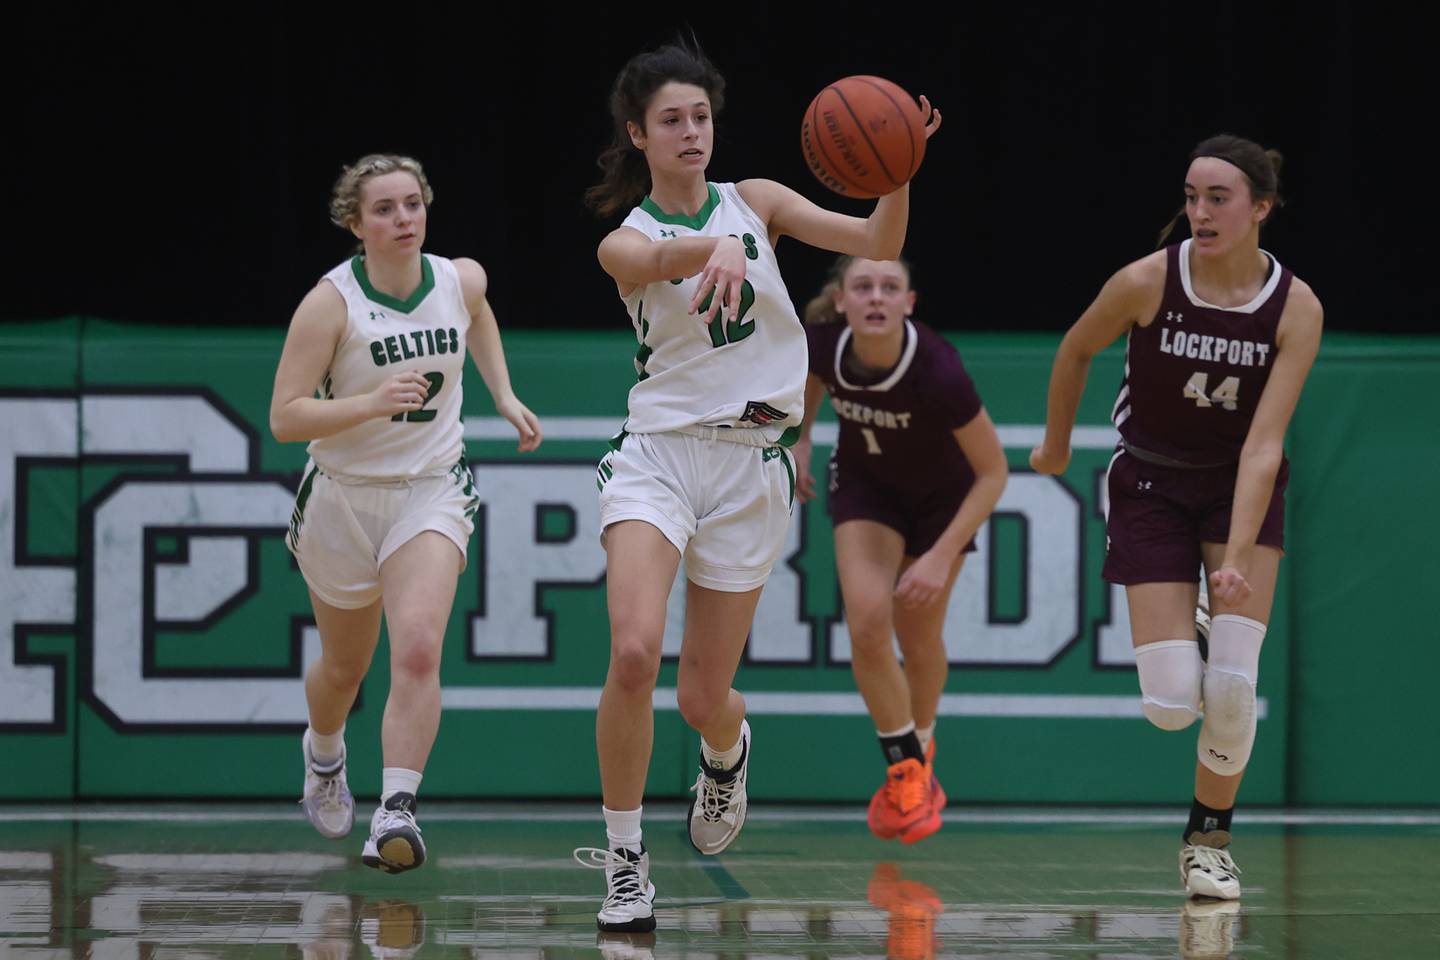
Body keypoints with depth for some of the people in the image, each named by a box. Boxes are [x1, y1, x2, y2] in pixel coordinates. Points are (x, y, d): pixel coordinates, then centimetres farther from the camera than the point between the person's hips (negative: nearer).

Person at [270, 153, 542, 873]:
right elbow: (284, 418, -20)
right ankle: (323, 753, 52)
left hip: (432, 494, 1)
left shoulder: (461, 280, -4)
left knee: (418, 652, -23)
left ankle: (395, 815, -28)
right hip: (343, 495, -1)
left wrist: (504, 396, 16)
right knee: (344, 667, 17)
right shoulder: (331, 302, -16)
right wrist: (373, 402, -31)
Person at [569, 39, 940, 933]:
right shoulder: (626, 241, -1)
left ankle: (728, 748, 44)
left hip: (753, 465, 2)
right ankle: (624, 863, -9)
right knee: (634, 654, -24)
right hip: (658, 451, -2)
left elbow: (877, 245, -3)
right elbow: (657, 259, -26)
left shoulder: (756, 202, 7)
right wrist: (717, 251, -50)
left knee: (704, 698, 4)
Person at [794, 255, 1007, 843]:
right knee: (868, 620, -18)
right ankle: (905, 769, -1)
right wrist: (798, 441, -6)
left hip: (942, 494, -2)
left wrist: (942, 557, -30)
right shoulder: (821, 343, -27)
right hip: (865, 482, 2)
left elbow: (994, 473, -27)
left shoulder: (938, 371, -38)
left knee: (919, 639, 6)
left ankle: (919, 754, 36)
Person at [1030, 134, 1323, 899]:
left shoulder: (1296, 308, -19)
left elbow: (1263, 445, -24)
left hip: (1242, 488, 0)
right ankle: (1174, 636, 28)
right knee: (1171, 705, -11)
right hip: (1152, 485, 0)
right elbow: (1075, 351, 1)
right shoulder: (1147, 282, -20)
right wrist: (1057, 446, 12)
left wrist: (1237, 560, -32)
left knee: (1232, 689, -14)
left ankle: (1208, 839, 10)